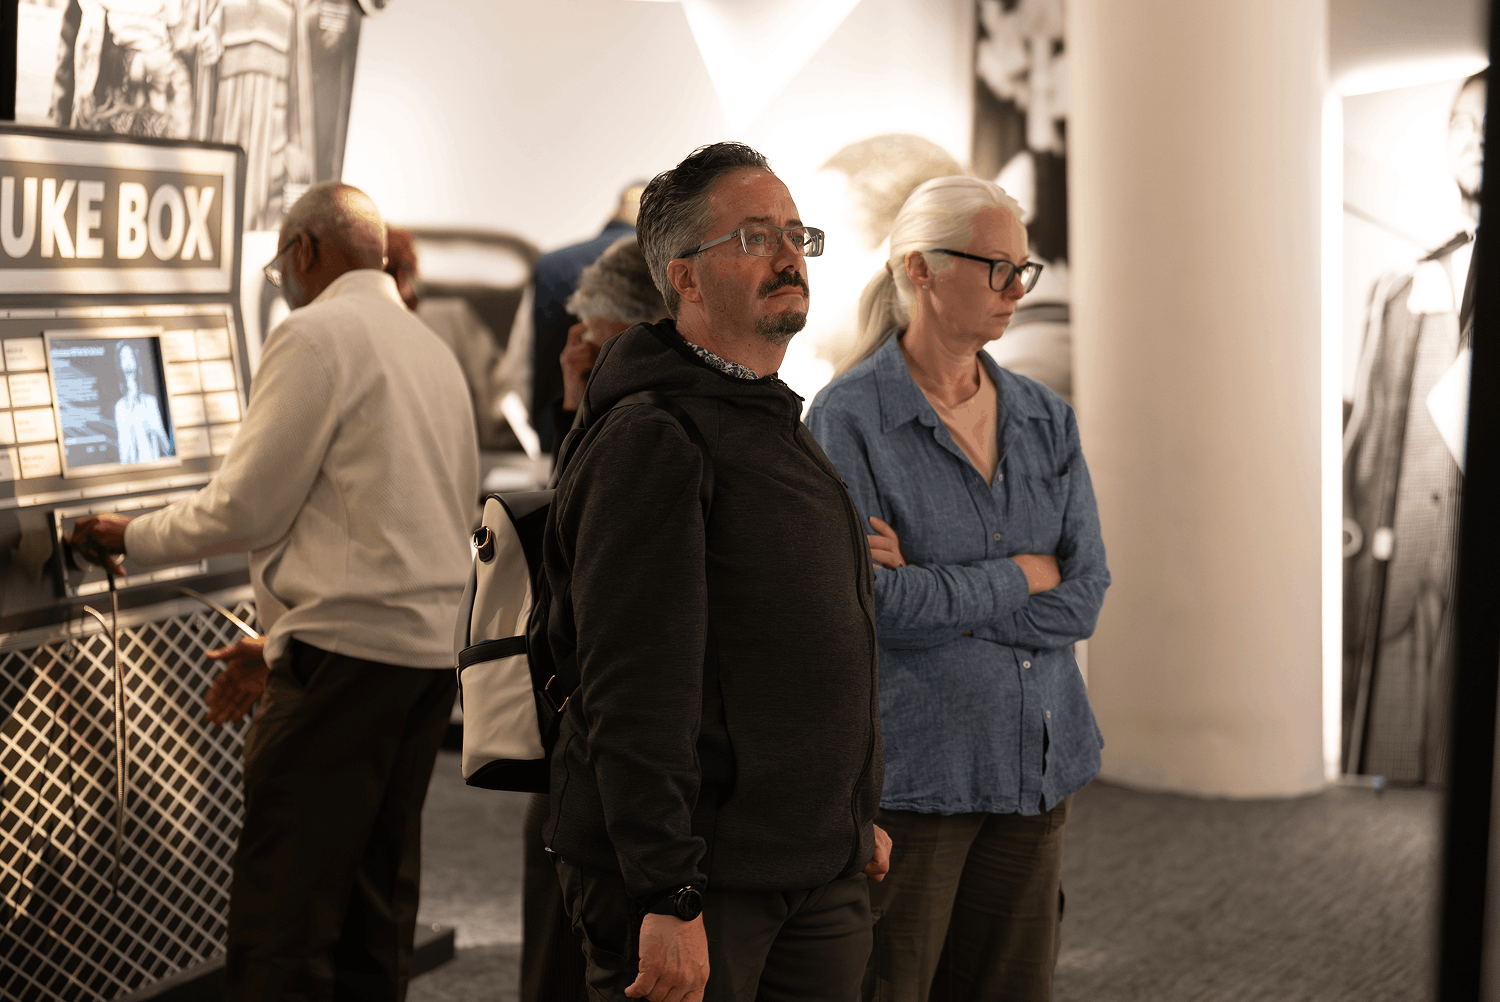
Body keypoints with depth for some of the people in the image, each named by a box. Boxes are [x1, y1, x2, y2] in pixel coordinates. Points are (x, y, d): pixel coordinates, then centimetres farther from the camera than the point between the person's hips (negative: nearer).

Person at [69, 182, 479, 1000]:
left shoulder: (317, 335, -6)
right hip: (429, 651, 9)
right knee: (374, 910, 12)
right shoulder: (432, 350, 21)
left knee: (280, 915, -7)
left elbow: (248, 507, -9)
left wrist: (133, 539, 8)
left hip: (346, 653, -9)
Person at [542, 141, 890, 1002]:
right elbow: (634, 694, -21)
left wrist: (856, 817, 22)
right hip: (697, 877, -9)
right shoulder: (651, 443, -15)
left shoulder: (785, 432, 16)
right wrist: (670, 897, -25)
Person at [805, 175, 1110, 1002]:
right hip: (908, 772, -5)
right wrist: (1020, 575, -6)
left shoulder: (1045, 420, 9)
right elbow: (869, 602, -17)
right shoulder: (849, 417, -8)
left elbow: (1085, 596, 0)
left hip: (1033, 766, 5)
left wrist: (935, 592, -12)